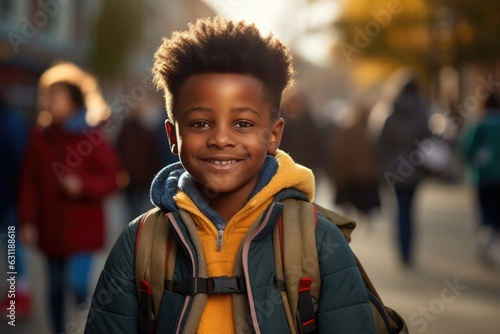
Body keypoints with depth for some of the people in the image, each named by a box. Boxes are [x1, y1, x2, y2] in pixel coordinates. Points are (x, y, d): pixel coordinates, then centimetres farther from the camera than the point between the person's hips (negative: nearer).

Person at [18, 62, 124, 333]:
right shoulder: (40, 135, 1)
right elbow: (30, 182, 3)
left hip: (83, 228, -4)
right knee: (55, 288, 13)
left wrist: (83, 185, -21)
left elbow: (114, 177, -6)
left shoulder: (90, 136, -10)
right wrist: (27, 220, -1)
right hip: (50, 228, 4)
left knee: (78, 285, -14)